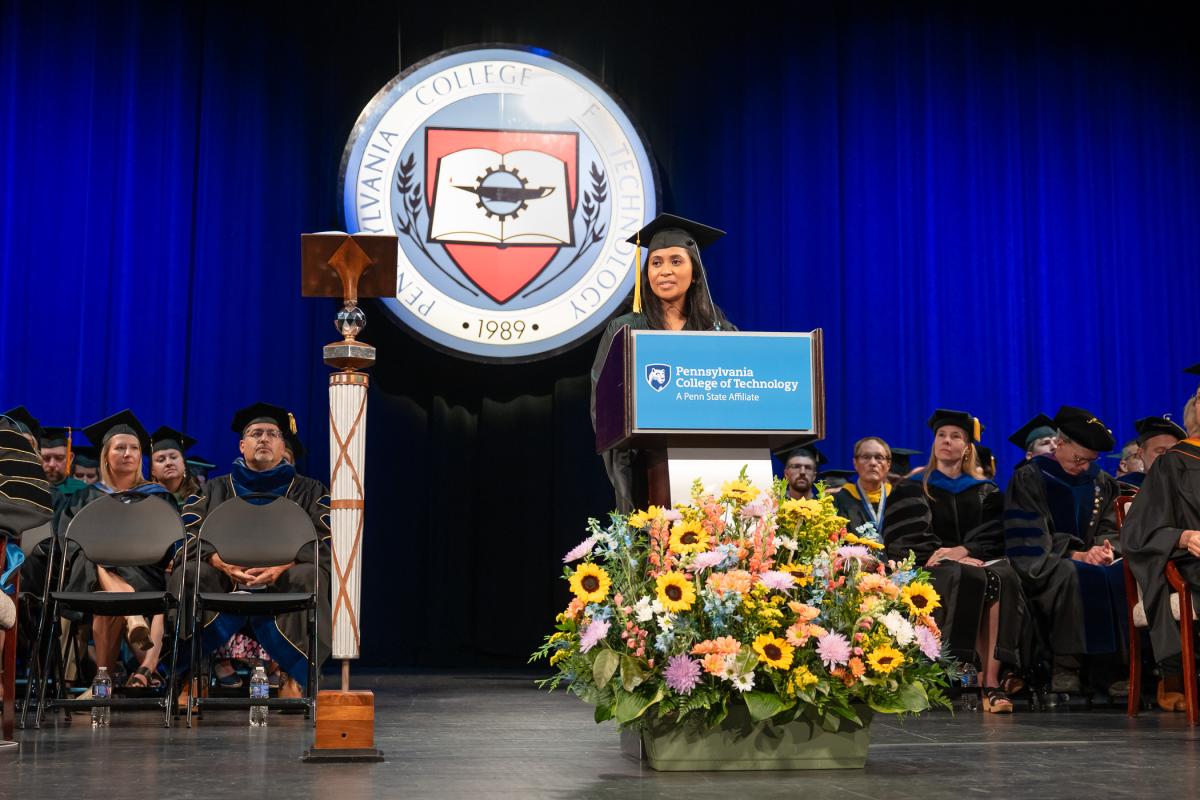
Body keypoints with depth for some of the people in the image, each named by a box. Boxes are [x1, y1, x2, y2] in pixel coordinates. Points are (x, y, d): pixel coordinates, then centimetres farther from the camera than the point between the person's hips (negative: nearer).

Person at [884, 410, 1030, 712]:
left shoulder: (985, 492, 21)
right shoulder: (913, 489, 15)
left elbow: (992, 537, 7)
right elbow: (910, 538, 1)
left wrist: (962, 550, -14)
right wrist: (953, 557, -12)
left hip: (977, 560, 2)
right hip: (932, 567, -2)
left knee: (1004, 577, -34)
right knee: (971, 579, -36)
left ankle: (993, 679, -43)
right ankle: (989, 676, -36)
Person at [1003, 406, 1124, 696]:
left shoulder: (1100, 482, 16)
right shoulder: (1029, 479, 0)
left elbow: (1110, 529, 11)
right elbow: (1030, 539, -8)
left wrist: (1104, 548, -14)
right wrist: (1075, 554, -19)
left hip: (1089, 562, 5)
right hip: (1041, 570, -4)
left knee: (1122, 576, -28)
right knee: (1069, 575, -38)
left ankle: (1108, 667, -25)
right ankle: (1065, 669, -33)